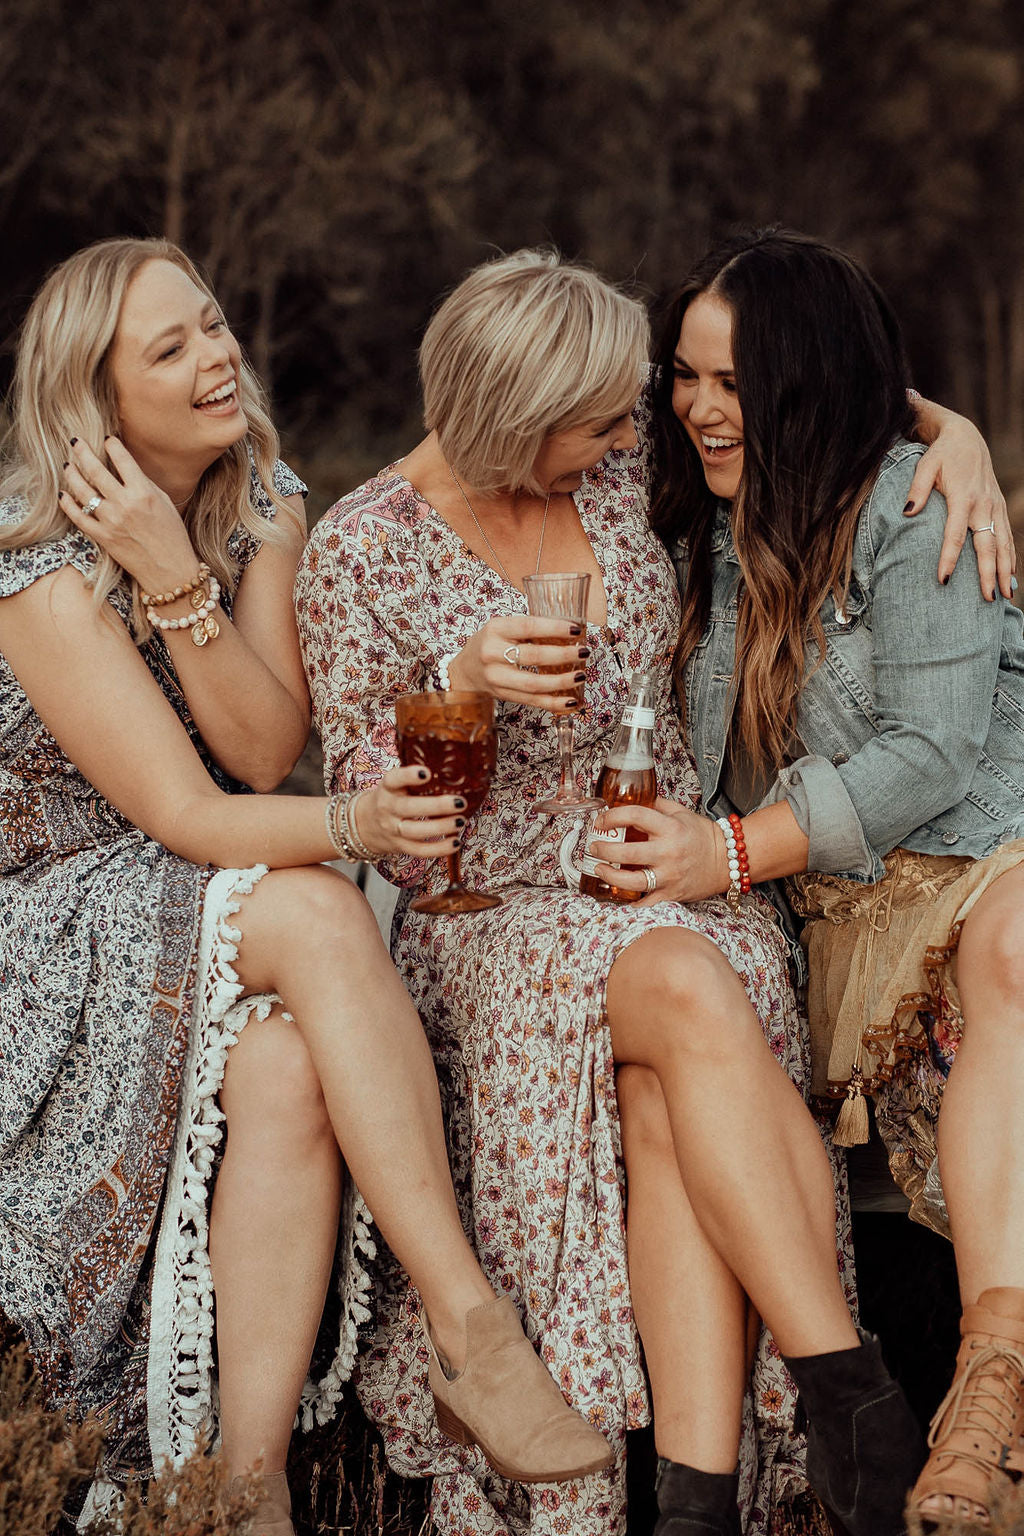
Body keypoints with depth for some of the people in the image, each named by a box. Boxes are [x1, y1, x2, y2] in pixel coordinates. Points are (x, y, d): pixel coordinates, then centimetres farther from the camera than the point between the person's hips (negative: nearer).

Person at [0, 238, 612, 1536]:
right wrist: (351, 825, -37)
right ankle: (472, 1333, -34)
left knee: (285, 1066, -32)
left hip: (219, 914, 5)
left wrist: (178, 582, -20)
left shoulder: (264, 507, 3)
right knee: (313, 912, -33)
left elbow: (269, 750, -6)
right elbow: (180, 814, -20)